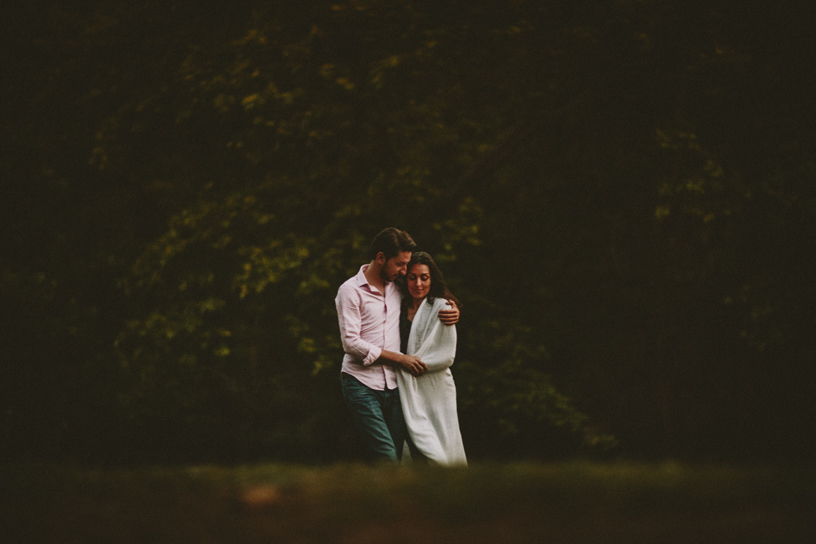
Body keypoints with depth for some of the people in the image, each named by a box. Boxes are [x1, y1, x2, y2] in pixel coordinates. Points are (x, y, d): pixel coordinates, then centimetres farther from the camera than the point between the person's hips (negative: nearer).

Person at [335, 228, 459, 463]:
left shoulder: (398, 288, 14)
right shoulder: (351, 291, -4)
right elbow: (351, 343, -11)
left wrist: (452, 311, 9)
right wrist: (399, 358, -9)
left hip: (392, 386, 6)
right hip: (362, 384, -6)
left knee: (396, 458, -2)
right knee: (387, 456, -19)